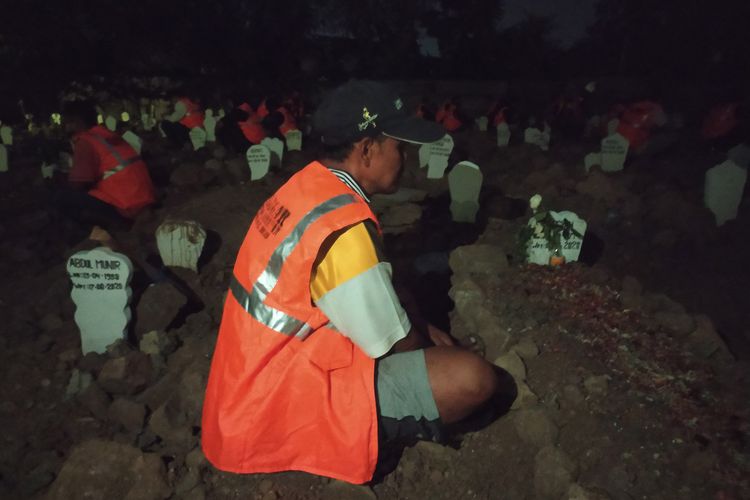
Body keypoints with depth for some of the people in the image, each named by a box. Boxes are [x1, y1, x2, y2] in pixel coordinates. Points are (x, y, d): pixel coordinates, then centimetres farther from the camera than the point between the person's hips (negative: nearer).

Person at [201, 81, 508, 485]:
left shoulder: (306, 185, 1)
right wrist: (432, 345, 6)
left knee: (412, 333, 21)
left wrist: (423, 329, 10)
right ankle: (361, 434, 3)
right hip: (280, 407, -9)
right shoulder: (344, 226, -27)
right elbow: (391, 343, -15)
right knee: (474, 378, -17)